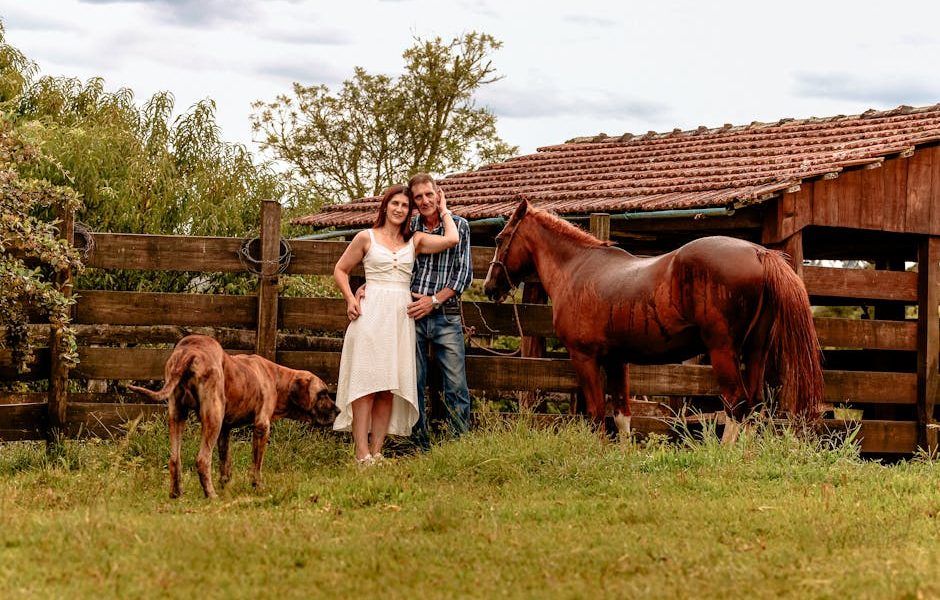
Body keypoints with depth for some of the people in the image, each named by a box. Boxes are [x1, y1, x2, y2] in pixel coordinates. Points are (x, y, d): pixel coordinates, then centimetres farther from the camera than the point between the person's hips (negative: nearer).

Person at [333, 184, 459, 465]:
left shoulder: (415, 241, 12)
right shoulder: (366, 237, 6)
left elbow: (452, 239, -2)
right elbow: (340, 269, 12)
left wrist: (444, 210, 11)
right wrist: (350, 299, -3)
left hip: (401, 315, 3)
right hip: (371, 312, -3)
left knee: (389, 387, 2)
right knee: (366, 381, -8)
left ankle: (376, 452, 6)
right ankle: (362, 453, -11)